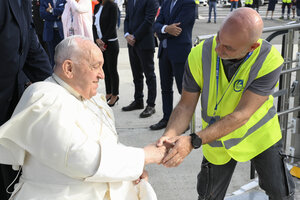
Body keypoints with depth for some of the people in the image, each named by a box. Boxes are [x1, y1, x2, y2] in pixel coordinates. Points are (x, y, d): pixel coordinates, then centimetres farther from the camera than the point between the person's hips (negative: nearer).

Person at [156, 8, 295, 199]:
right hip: (217, 140, 2)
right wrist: (169, 136, -36)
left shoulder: (270, 61, -29)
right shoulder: (200, 55, -23)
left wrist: (193, 141, -39)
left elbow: (241, 116, -32)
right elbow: (186, 106, -16)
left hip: (259, 133, -1)